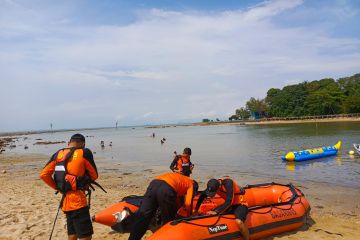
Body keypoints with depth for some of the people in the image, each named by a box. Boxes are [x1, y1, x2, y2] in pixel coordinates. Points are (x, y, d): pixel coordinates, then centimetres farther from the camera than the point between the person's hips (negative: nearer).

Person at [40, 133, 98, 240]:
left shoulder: (58, 154, 7)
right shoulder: (84, 153, -7)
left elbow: (44, 175, 6)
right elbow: (94, 175, -1)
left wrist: (57, 187, 14)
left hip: (65, 200, 7)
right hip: (77, 200, -6)